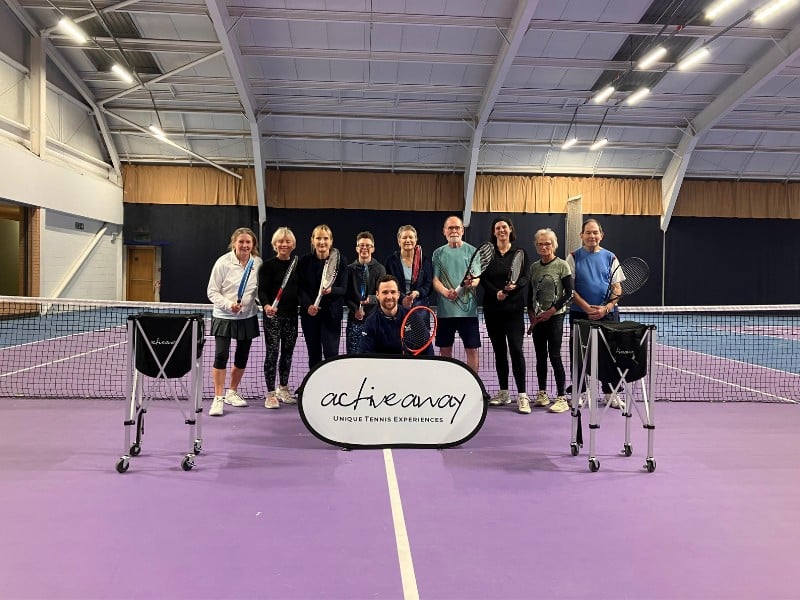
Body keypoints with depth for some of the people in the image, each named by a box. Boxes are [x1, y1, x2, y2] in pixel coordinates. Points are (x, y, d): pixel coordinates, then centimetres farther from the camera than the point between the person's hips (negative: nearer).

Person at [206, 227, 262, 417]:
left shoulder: (258, 263, 0)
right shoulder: (223, 262, -10)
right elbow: (212, 291, -7)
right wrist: (228, 305, -22)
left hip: (248, 317, 4)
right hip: (224, 317, -4)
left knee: (242, 357, 11)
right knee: (221, 355, -11)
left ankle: (232, 392, 30)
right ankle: (218, 398, 0)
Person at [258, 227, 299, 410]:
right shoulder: (268, 265, -5)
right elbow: (262, 290, -12)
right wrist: (266, 305, -29)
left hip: (292, 315, 5)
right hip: (273, 315, -5)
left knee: (288, 352, 12)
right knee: (272, 352, -4)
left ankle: (283, 389, 27)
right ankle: (270, 393, 5)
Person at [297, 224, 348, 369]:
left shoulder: (339, 260, -1)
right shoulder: (304, 261, 3)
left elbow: (343, 289, -3)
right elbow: (300, 288, 1)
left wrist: (331, 290, -25)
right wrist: (308, 305, -17)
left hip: (332, 314, -2)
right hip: (309, 314, 2)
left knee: (331, 354, -7)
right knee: (314, 354, 10)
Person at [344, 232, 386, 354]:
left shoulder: (379, 269, 5)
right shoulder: (350, 269, 9)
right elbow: (346, 295, 5)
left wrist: (371, 299, -26)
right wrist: (355, 309, -11)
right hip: (354, 318, 1)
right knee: (352, 353, 1)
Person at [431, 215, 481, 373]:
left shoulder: (471, 251, 5)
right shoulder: (438, 253, 9)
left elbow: (478, 277, 0)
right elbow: (435, 280, 3)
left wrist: (472, 283, -24)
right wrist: (445, 292, -18)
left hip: (468, 308, -1)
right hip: (445, 309, 2)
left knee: (472, 349, 0)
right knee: (444, 349, 8)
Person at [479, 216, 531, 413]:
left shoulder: (520, 253, 5)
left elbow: (526, 278, -3)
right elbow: (483, 279, 0)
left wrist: (515, 285, -24)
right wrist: (496, 292, -16)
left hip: (514, 308, -2)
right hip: (492, 308, 2)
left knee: (516, 349, -9)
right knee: (499, 350, 9)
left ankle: (522, 395, -7)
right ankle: (503, 393, 19)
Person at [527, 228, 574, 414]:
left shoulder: (562, 265, -5)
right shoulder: (534, 267, 10)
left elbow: (569, 293, -8)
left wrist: (551, 311, -14)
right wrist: (531, 313, 1)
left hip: (555, 317, -5)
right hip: (537, 318, 5)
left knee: (554, 356, -6)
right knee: (540, 356, 10)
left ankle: (561, 399, 1)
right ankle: (542, 394, 21)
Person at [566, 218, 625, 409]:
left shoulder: (610, 257, 6)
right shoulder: (574, 257, 3)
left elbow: (617, 288, 3)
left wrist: (605, 308, -13)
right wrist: (587, 308, -13)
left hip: (607, 314, 1)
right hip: (580, 314, -1)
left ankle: (611, 393, 16)